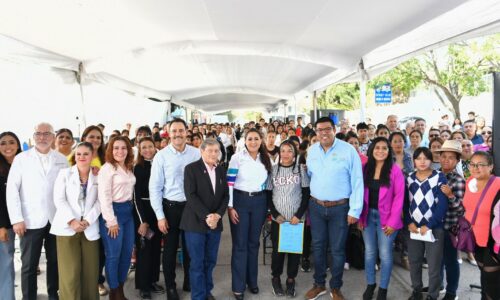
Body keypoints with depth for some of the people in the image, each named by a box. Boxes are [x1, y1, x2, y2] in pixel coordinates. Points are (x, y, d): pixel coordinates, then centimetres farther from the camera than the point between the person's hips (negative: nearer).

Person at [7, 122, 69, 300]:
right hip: (31, 221, -2)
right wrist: (16, 219, -8)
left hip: (57, 220, 2)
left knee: (55, 261, 13)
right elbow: (12, 189, -2)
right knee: (29, 265, 6)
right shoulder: (21, 158, 1)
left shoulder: (62, 159, 5)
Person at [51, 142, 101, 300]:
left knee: (91, 271, 3)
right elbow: (59, 199, -2)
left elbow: (100, 201, 2)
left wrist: (88, 220, -12)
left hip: (90, 229, 1)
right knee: (70, 272, -4)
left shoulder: (98, 176, 10)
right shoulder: (64, 173, 7)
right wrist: (71, 221, -14)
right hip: (67, 227, -1)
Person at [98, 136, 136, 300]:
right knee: (113, 254, 2)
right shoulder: (107, 168, -10)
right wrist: (111, 221, -16)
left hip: (127, 211, 7)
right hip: (113, 212, -7)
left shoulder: (129, 168, 12)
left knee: (127, 253, 11)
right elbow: (104, 197, -15)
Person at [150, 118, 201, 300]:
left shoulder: (196, 153, -4)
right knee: (170, 249, 12)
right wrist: (160, 216, -8)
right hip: (171, 207, -2)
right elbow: (155, 187, -7)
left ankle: (189, 282, 38)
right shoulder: (161, 156, -8)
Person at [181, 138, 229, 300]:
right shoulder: (191, 168, -6)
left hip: (215, 223, 5)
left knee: (210, 261, 13)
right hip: (196, 223, -4)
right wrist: (206, 217, -19)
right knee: (197, 263, 3)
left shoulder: (221, 170, 10)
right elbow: (190, 196, -14)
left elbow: (225, 195, 7)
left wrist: (217, 215, -8)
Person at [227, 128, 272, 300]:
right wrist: (230, 207, -12)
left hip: (259, 202, 4)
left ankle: (252, 280, 31)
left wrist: (269, 205, 10)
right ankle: (238, 286, 15)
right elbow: (229, 183, -9)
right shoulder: (237, 158, -7)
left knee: (254, 242, 14)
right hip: (240, 200, -3)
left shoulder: (267, 160, 5)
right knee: (240, 244, 2)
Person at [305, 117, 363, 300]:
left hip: (340, 208, -3)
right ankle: (319, 284, 32)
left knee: (337, 249, 9)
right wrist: (308, 203, 11)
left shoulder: (348, 150, -11)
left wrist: (355, 210, -12)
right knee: (318, 246, 14)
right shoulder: (311, 151, 3)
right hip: (316, 206, 4)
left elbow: (357, 181, -10)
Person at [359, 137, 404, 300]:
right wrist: (360, 217, -1)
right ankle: (370, 284, 28)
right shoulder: (365, 168, 3)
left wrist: (393, 221, -12)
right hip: (368, 215, 3)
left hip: (386, 217, -3)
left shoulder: (395, 170, -8)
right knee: (369, 252, 12)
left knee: (385, 254, 5)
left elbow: (399, 196, -9)